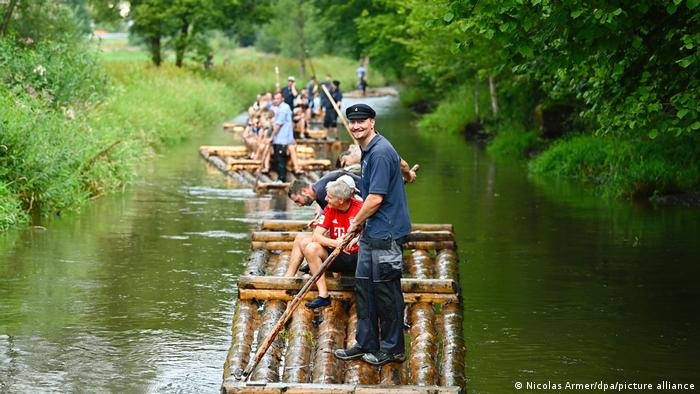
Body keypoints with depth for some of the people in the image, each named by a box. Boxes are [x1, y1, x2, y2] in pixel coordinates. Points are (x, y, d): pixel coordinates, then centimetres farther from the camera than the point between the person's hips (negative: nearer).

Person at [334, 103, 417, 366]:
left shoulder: (380, 152, -18)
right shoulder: (369, 150, 13)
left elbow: (376, 198, -20)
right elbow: (399, 163, 32)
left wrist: (355, 224, -8)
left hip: (386, 234, -10)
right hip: (371, 232, 10)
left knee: (386, 290, -2)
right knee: (364, 286, 11)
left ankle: (393, 349, 8)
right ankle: (366, 344, 19)